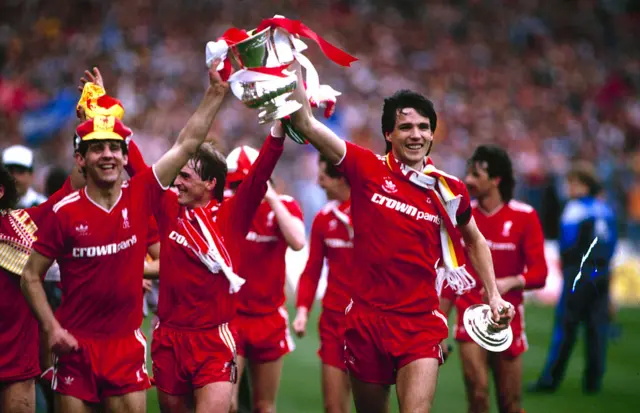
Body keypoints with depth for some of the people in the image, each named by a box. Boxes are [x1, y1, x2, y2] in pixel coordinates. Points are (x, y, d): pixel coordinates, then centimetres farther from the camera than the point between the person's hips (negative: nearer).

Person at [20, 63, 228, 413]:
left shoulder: (140, 196, -1)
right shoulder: (64, 213, -6)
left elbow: (186, 144, 1)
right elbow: (31, 276, 1)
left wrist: (216, 92, -2)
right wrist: (51, 328, -10)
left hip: (126, 344, 2)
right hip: (76, 345, -2)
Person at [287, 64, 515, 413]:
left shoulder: (449, 190, 2)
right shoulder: (367, 169, -2)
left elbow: (475, 242, 21)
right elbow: (306, 124, -9)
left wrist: (493, 295, 14)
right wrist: (293, 65, -15)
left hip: (421, 322, 0)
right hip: (366, 318, 0)